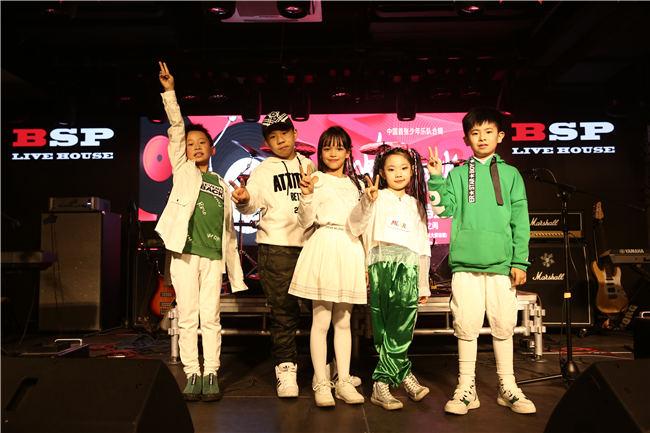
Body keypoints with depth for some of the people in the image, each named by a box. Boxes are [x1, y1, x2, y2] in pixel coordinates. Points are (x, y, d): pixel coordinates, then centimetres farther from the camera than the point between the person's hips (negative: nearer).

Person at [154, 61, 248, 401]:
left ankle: (211, 374, 10)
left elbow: (228, 229, 15)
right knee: (187, 317, 1)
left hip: (213, 256, 1)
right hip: (185, 252, -1)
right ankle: (192, 374, 10)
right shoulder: (183, 170, 12)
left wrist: (235, 271, 11)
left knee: (210, 318, 2)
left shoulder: (222, 186, 16)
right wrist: (169, 92, -8)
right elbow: (176, 129, 1)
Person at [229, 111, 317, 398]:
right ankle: (286, 368, 11)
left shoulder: (311, 167, 17)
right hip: (277, 247, -2)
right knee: (284, 310, -2)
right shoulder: (263, 171, 9)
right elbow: (250, 205, -3)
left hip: (312, 244, 2)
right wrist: (243, 199, -24)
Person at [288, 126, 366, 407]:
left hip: (351, 251, 5)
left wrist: (366, 262, 17)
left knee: (343, 321, 9)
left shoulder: (355, 184, 18)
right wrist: (307, 195, -22)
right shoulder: (316, 180, 3)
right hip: (323, 249, -4)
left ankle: (344, 382, 16)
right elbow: (305, 222, -5)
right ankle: (321, 384, 7)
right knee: (321, 320, -2)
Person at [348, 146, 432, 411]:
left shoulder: (416, 204, 23)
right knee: (383, 327, -5)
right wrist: (366, 202, -23)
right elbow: (355, 226, -6)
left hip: (409, 267, 3)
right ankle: (404, 375, 7)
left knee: (402, 327, -7)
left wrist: (423, 284, 21)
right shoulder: (377, 197, 10)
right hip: (382, 262, -3)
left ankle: (381, 384, 1)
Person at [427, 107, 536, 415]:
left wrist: (520, 261, 2)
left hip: (501, 262, 1)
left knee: (503, 325, 7)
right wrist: (436, 178, -11)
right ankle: (466, 387, 14)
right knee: (466, 324, 2)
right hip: (465, 262, 0)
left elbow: (520, 221, 7)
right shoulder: (457, 175, 10)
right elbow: (445, 209, -1)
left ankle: (507, 387, 21)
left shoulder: (510, 174, 10)